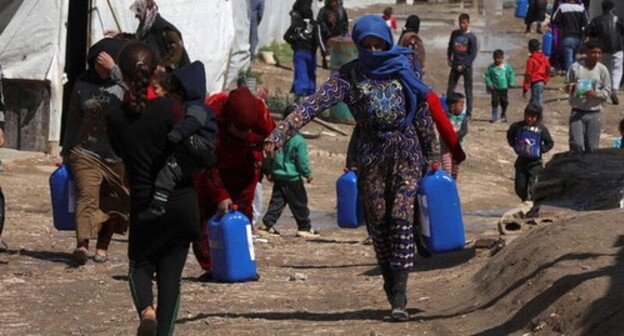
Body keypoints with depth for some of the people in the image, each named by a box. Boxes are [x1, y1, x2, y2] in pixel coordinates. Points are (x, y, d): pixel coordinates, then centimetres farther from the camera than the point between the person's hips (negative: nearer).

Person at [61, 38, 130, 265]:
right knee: (86, 194, -17)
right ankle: (82, 244, -31)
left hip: (119, 156, 0)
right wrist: (66, 151, 20)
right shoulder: (83, 85, 7)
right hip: (86, 151, 0)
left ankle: (103, 246, 23)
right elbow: (73, 120, 16)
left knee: (113, 202, 6)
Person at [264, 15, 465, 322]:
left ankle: (399, 298, -15)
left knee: (401, 219, -12)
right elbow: (314, 104, -10)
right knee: (379, 223, 5)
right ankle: (393, 290, 19)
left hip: (407, 152, -1)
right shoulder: (349, 76, 1)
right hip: (371, 156, 1)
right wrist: (280, 133, -22)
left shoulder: (402, 68, 4)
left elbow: (422, 112, 10)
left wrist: (433, 155, 10)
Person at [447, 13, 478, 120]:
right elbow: (450, 47, 19)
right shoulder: (454, 34, 7)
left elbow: (473, 54, -8)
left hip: (466, 67, -4)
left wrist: (463, 65, -13)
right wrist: (449, 59, 8)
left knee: (468, 91, 1)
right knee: (450, 89, 2)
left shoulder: (471, 37, -6)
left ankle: (468, 113, 5)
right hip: (455, 66, 4)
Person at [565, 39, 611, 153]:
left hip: (594, 113, 1)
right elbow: (566, 86, 7)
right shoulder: (576, 67, -2)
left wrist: (595, 94, -17)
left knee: (592, 147, 3)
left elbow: (607, 91, 4)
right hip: (577, 112, -1)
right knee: (576, 144, -12)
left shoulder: (602, 70, 0)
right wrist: (569, 88, -18)